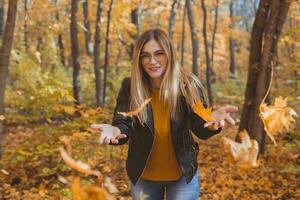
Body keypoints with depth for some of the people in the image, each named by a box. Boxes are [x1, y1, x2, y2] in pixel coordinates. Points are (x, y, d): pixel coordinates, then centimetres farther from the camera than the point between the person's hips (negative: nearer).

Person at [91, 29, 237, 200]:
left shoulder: (188, 84, -15)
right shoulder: (130, 87, -12)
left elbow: (200, 129, -21)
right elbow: (123, 125, -19)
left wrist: (211, 120, -46)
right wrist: (115, 131, -44)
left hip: (183, 176, -1)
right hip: (143, 178, 2)